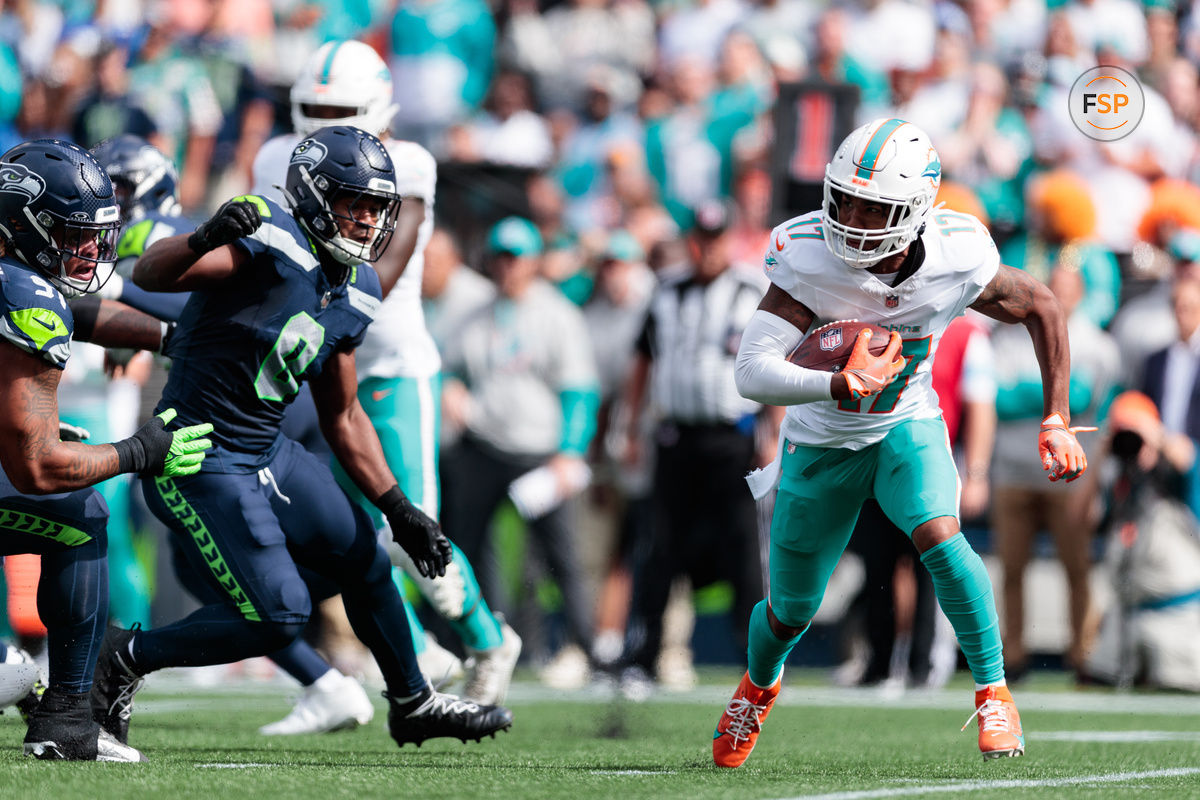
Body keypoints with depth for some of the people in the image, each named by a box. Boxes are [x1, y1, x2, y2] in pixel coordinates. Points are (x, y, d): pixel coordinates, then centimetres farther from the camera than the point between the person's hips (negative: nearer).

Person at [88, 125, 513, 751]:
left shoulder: (356, 294, 7)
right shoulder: (273, 241, -19)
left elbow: (343, 418, 17)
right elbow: (149, 275, -31)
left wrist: (399, 510, 14)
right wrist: (207, 238, -51)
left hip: (267, 453, 9)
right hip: (199, 465, -9)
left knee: (363, 562, 17)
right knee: (277, 617, -10)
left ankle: (413, 705, 38)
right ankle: (128, 658, 7)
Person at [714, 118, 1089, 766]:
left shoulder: (955, 262, -23)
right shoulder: (809, 259, -29)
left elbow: (1041, 307, -3)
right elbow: (753, 373, -36)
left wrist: (1057, 422, -4)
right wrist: (842, 384, -52)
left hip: (905, 428, 0)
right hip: (821, 444, 0)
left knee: (939, 539, -30)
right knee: (790, 615, 13)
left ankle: (993, 692, -11)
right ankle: (759, 684, 49)